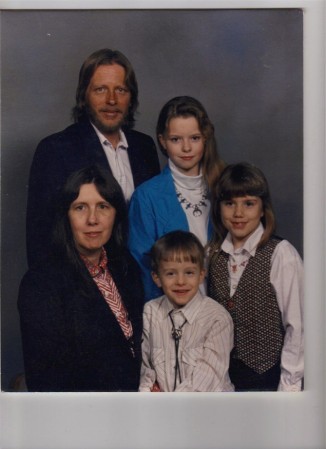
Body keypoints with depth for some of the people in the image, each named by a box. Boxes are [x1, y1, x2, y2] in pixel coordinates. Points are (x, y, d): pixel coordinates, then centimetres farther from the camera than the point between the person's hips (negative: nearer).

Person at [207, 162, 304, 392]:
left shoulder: (282, 255, -16)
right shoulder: (214, 254, 0)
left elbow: (296, 325, -12)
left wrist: (289, 384, -9)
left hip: (268, 375, -4)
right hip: (223, 374, 4)